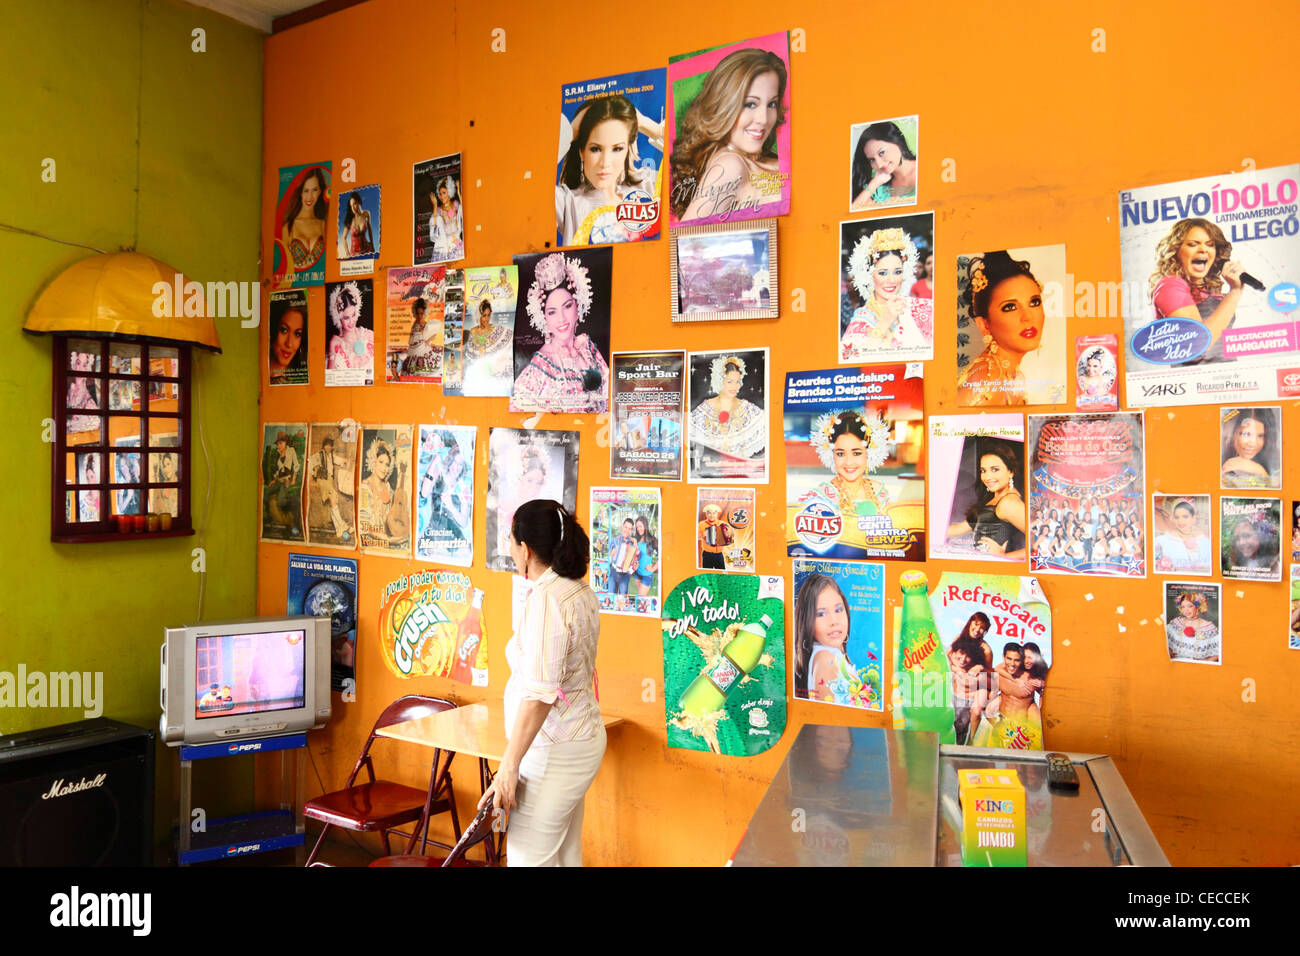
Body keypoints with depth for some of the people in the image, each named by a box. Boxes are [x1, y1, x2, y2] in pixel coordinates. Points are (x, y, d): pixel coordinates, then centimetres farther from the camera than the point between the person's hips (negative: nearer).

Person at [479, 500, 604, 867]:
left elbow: (540, 694, -25)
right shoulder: (581, 592, 8)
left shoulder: (546, 598, -21)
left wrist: (509, 765, -20)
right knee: (565, 855, 17)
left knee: (529, 857, 0)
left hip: (552, 750, -10)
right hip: (583, 736, 10)